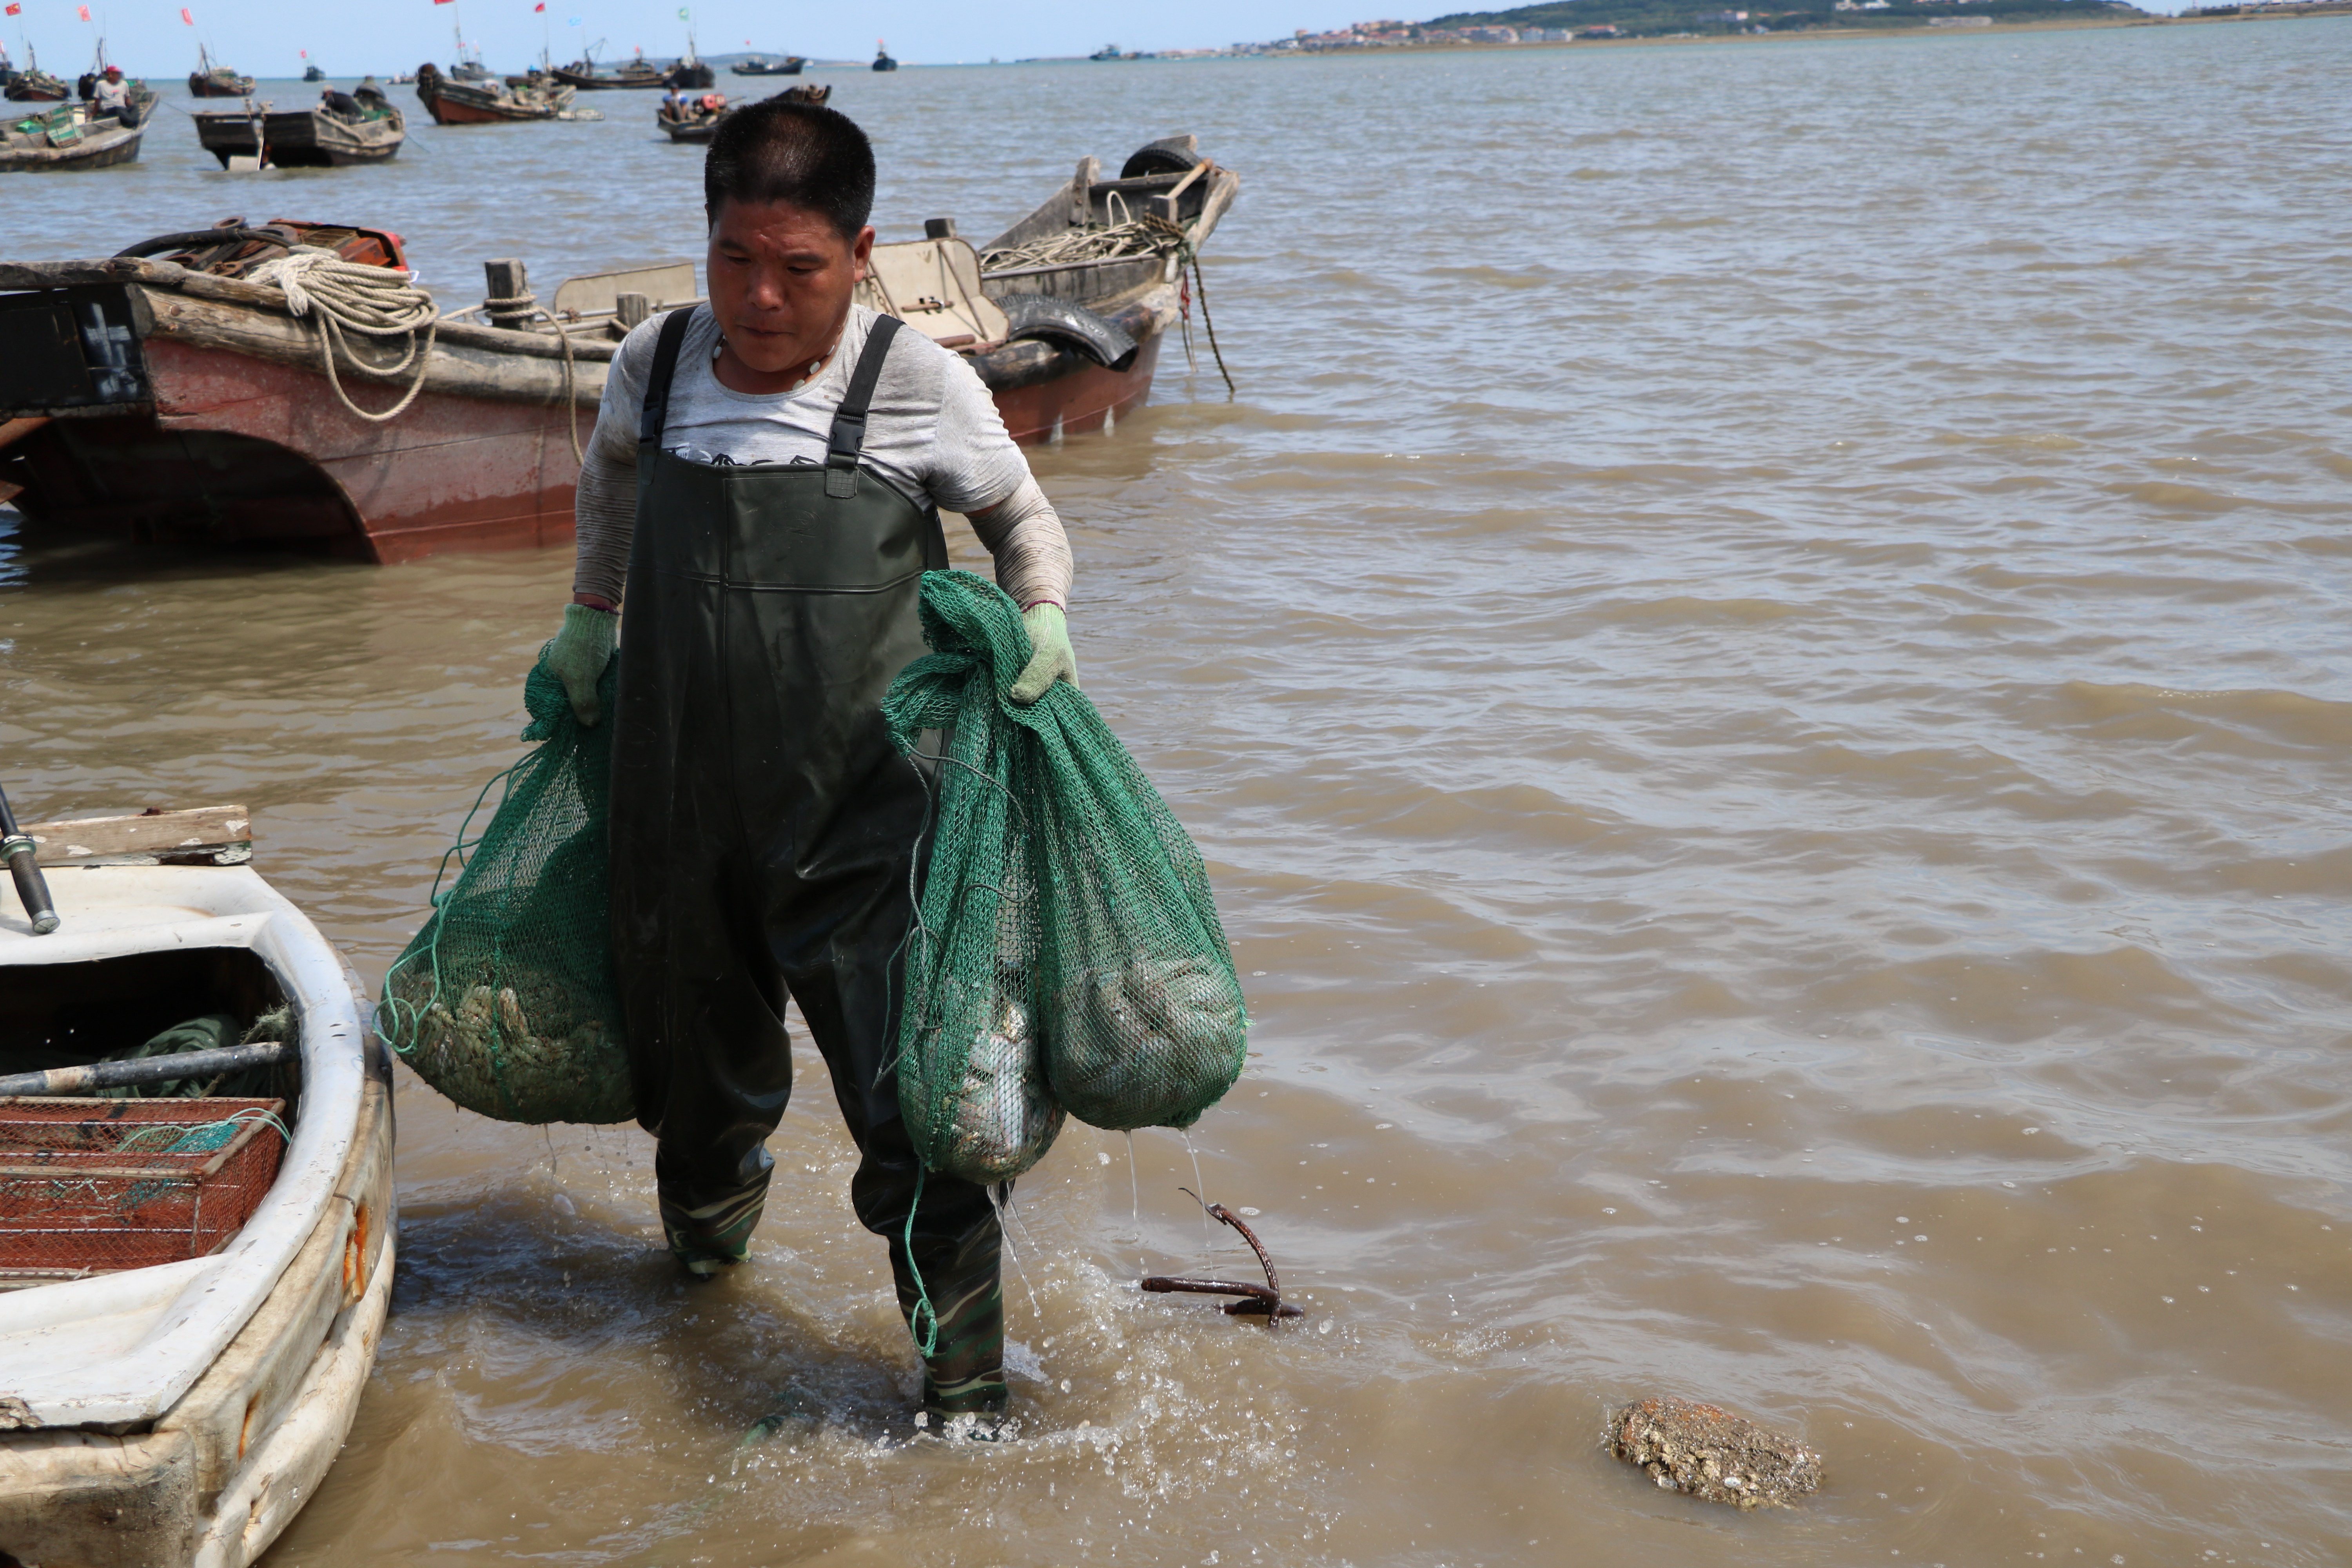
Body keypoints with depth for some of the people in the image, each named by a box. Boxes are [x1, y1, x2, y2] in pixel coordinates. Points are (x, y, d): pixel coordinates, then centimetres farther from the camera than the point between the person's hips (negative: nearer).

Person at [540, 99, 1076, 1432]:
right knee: (695, 1059, 22)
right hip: (682, 806, 4)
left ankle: (967, 1391, 10)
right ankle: (711, 1216, 57)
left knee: (912, 1097, -7)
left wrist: (1043, 622, -8)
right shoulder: (657, 363, 3)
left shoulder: (917, 385, -8)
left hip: (862, 813, -4)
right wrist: (592, 614, 27)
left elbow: (1021, 517, 9)